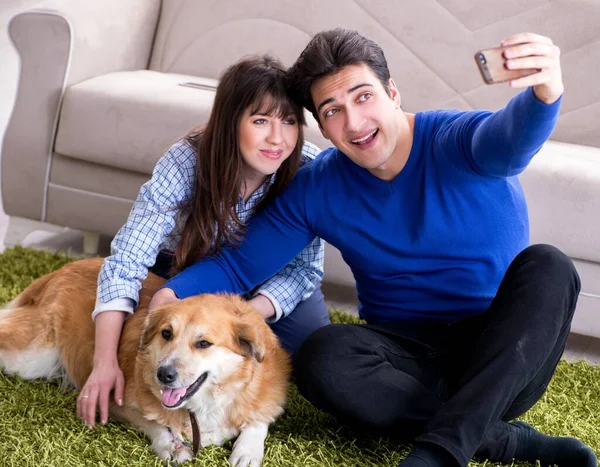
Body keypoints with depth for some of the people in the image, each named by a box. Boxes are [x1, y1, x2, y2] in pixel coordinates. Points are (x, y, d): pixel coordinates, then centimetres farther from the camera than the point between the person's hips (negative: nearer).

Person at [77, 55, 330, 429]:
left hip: (264, 282, 1)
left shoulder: (309, 169, -28)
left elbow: (304, 268, -21)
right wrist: (105, 363, -45)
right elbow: (125, 262, -34)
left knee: (309, 335, -23)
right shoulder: (186, 162, -32)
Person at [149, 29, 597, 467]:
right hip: (409, 359, 2)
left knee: (546, 266, -30)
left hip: (501, 360, -1)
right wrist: (171, 291, -15)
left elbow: (509, 140, -36)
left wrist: (544, 93, -60)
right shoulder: (316, 191, -1)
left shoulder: (457, 142, -12)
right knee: (322, 358, -29)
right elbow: (240, 264, 5)